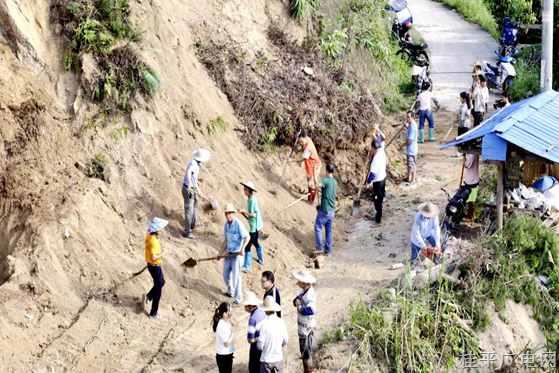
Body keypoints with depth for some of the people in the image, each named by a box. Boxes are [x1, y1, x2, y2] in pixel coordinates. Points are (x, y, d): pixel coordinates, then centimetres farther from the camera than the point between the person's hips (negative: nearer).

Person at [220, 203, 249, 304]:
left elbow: (247, 237, -19)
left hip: (236, 254, -7)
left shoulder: (238, 224, -18)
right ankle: (230, 291, 36)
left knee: (236, 275, -7)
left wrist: (242, 249, -29)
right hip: (228, 253, 7)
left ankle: (238, 298, 1)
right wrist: (224, 251, 9)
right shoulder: (226, 225, 6)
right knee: (226, 274, 13)